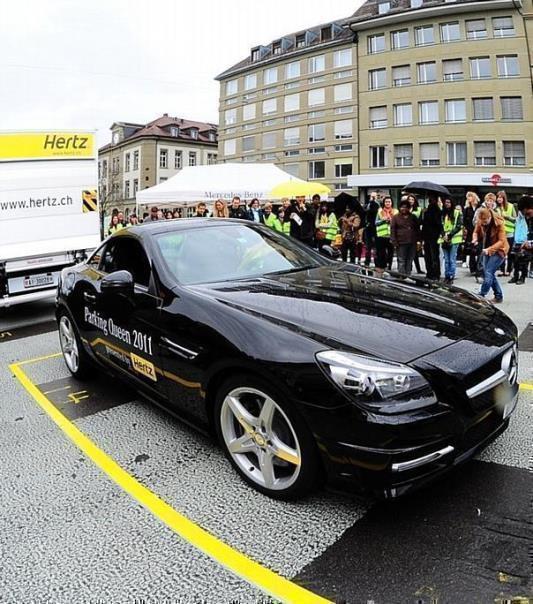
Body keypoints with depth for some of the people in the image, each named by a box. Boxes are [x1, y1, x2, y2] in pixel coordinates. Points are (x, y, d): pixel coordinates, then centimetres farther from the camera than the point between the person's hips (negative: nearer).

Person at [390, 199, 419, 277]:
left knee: (410, 260, 8)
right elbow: (392, 230, -2)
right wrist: (394, 242, -10)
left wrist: (418, 240, 7)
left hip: (412, 243, 4)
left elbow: (417, 229, 17)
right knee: (401, 261, -4)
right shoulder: (395, 217, 4)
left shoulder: (413, 217, 15)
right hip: (401, 243, -4)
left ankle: (408, 275, 15)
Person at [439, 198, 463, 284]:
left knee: (452, 259, -3)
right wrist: (444, 235, -7)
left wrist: (449, 235, -13)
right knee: (446, 260, 9)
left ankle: (451, 277, 2)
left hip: (454, 239, -4)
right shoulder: (442, 213, 11)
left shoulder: (457, 212, -1)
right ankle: (446, 276, 15)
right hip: (444, 239, 4)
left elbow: (459, 226, -7)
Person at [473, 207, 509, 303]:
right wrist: (475, 239, -15)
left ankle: (481, 295, -12)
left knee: (488, 273, -14)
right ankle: (498, 296, 18)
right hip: (487, 250, 6)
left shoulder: (499, 224, -21)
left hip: (498, 250, -6)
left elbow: (501, 241, -22)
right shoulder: (480, 222, -8)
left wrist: (489, 249, -35)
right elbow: (476, 232, 9)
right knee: (490, 273, 7)